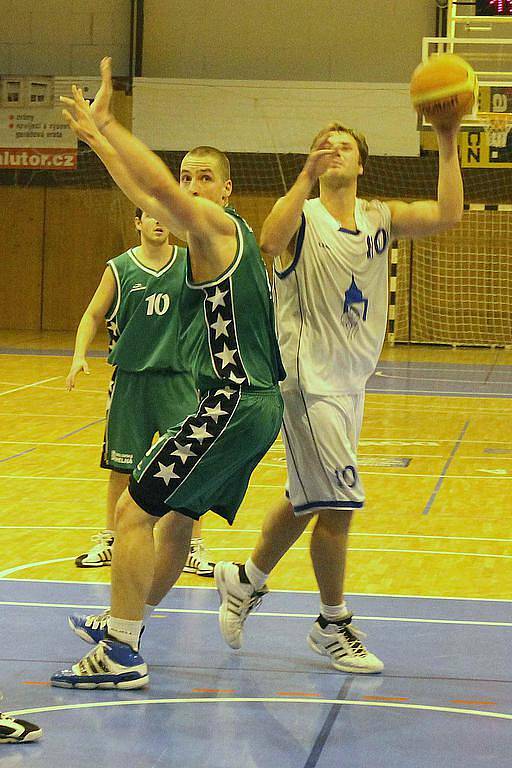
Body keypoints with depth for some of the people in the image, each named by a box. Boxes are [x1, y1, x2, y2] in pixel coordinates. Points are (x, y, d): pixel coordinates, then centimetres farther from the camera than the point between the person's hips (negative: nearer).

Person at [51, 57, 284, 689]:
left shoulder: (218, 225, -9)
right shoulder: (207, 234, 17)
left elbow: (163, 191, -26)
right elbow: (148, 194, 28)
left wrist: (104, 122, -23)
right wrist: (97, 137, 29)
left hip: (233, 404, -10)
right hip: (257, 404, 10)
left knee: (134, 511, -9)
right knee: (179, 515, 23)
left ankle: (120, 656, -7)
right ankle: (127, 624, 39)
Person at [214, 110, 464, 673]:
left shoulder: (381, 220, 7)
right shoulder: (302, 216, -7)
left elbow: (448, 214, -8)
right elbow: (269, 241, -31)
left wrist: (447, 146, -17)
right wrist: (308, 176, -41)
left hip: (351, 381, 7)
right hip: (309, 379, -7)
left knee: (307, 501, 18)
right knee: (338, 504, -7)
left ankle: (245, 580, 38)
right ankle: (333, 626, 8)